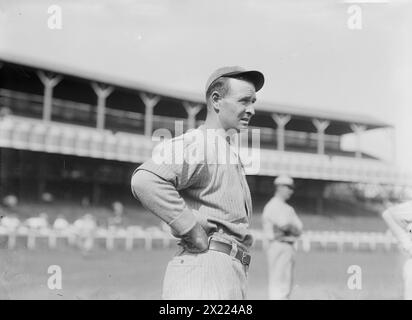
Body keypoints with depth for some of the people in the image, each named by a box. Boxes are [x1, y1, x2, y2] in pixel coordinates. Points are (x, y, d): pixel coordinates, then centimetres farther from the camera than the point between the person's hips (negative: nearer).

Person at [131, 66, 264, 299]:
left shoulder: (229, 152, 23)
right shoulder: (198, 143, -10)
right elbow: (145, 181, -27)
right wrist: (193, 229, -21)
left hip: (232, 275, 10)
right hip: (205, 268, -10)